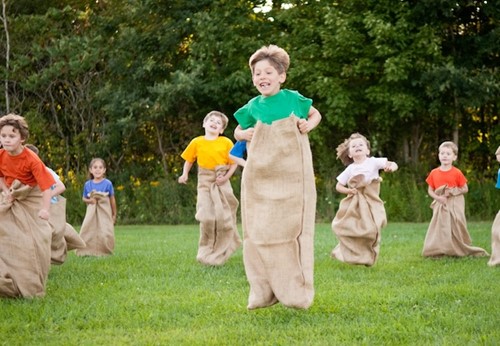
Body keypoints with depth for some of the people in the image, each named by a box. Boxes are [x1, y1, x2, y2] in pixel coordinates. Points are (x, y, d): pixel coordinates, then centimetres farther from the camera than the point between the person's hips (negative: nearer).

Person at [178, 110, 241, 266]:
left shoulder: (226, 142, -1)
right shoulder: (197, 142, 2)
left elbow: (234, 163, 1)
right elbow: (189, 160, 10)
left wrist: (226, 176, -13)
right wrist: (185, 174, -7)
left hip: (222, 183, 0)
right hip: (205, 183, 0)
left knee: (224, 217, 1)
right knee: (207, 217, -6)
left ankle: (220, 253, 16)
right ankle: (207, 251, 10)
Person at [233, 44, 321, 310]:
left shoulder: (293, 99, -1)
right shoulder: (253, 106, 3)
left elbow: (316, 115, 17)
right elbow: (237, 132, 19)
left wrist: (308, 125, -3)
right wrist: (245, 134, -2)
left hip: (291, 176, -2)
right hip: (260, 178, 2)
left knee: (292, 230, 1)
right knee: (259, 231, 2)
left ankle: (296, 293, 9)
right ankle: (263, 293, 12)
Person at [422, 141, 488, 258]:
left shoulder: (457, 173, -6)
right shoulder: (434, 173, 1)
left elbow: (465, 189, 0)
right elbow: (430, 190, 7)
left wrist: (453, 192, -15)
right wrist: (438, 197, -12)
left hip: (454, 204, -2)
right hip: (440, 205, 2)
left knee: (456, 226, -5)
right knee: (440, 228, 1)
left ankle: (460, 250, 6)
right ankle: (439, 251, 7)